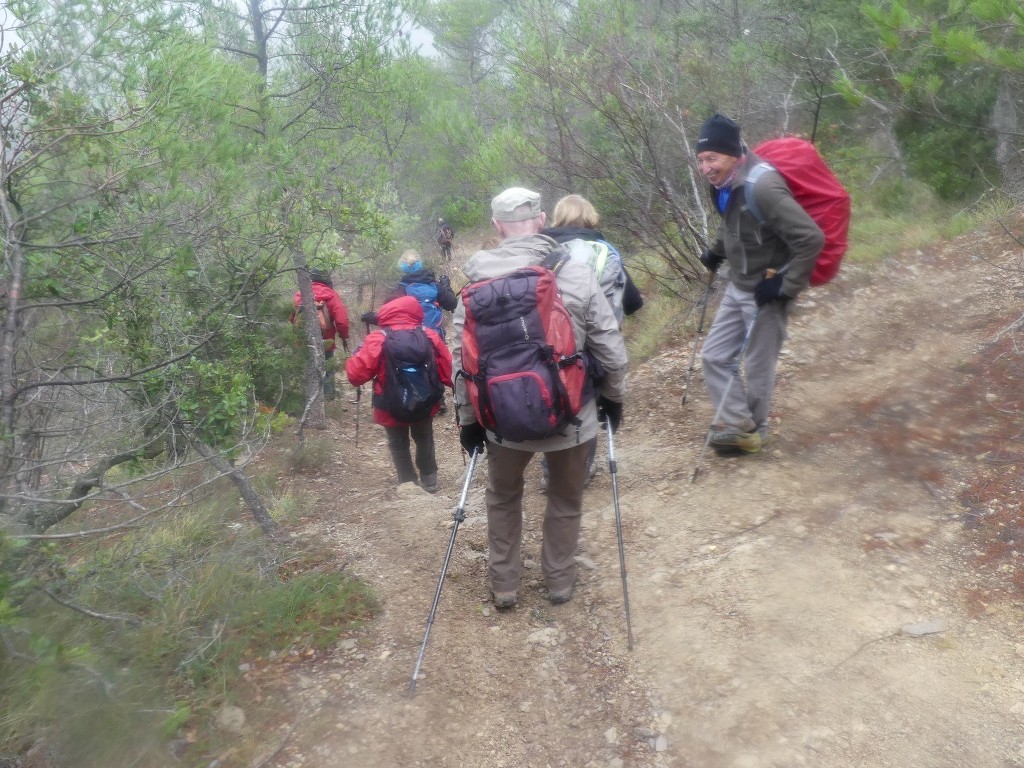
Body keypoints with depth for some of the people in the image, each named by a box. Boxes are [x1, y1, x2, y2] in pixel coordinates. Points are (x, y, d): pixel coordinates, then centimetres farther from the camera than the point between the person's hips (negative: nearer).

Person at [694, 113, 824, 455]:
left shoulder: (762, 188, -29)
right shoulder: (725, 185, -1)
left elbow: (811, 238, -29)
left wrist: (786, 286, -24)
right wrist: (715, 251, 11)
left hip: (767, 292, -9)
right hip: (737, 287, 9)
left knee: (758, 369, 6)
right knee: (715, 356, 9)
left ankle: (751, 431, 27)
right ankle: (740, 426, 16)